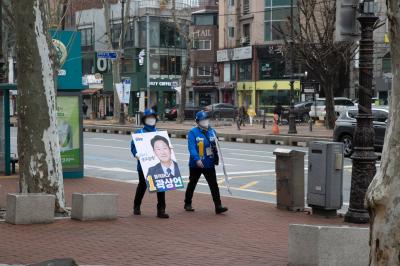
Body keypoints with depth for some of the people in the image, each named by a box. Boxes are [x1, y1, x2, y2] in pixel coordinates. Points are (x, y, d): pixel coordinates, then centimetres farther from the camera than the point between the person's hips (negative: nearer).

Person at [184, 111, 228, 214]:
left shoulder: (212, 131, 6)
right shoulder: (193, 133, -10)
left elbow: (216, 146, 15)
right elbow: (192, 147, -20)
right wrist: (197, 159, -30)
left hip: (209, 164, 4)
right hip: (196, 164, -3)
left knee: (214, 185, -3)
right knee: (192, 184, 13)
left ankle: (218, 206, -5)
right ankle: (187, 204, 28)